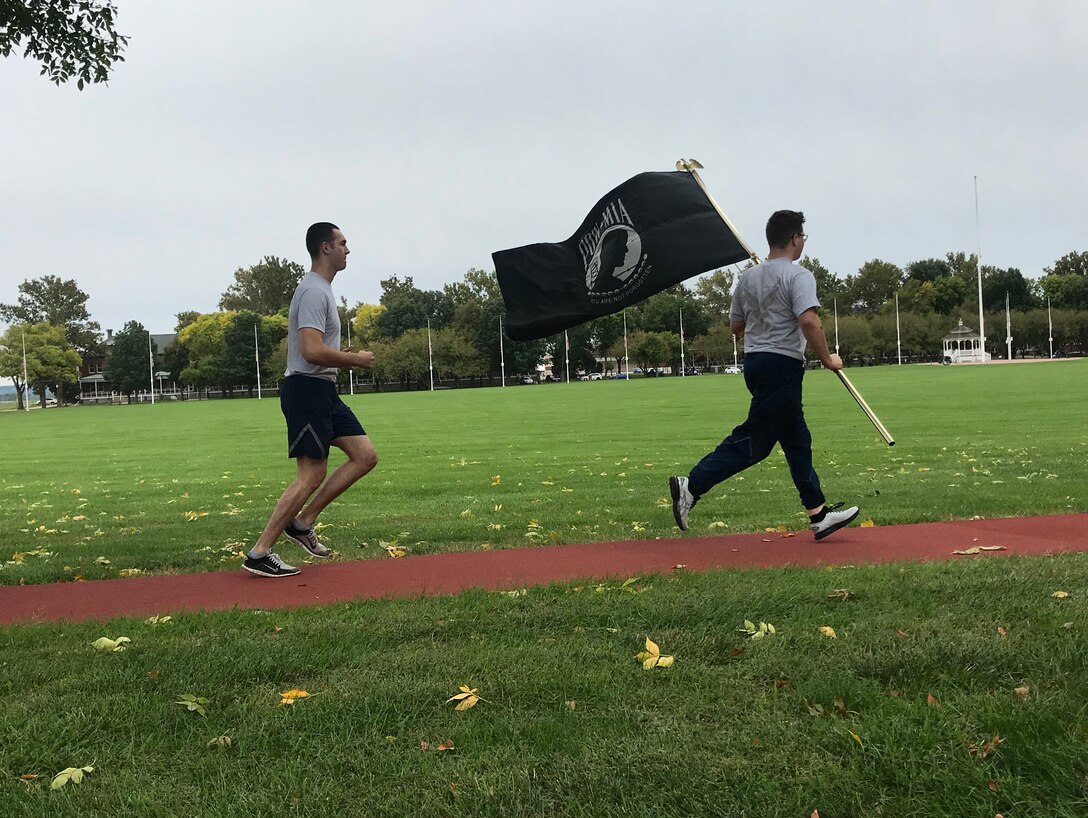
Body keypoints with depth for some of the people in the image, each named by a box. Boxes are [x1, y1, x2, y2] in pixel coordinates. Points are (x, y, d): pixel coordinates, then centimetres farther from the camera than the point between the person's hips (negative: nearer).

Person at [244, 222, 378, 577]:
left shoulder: (321, 290, 18)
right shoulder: (314, 291, -15)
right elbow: (313, 351, -26)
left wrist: (349, 358, 17)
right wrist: (356, 359, -13)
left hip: (323, 391, 10)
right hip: (307, 388, -10)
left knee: (366, 456, 6)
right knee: (312, 475, -9)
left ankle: (302, 523, 11)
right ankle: (259, 554, -1)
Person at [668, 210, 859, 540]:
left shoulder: (748, 277, 12)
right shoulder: (798, 275, -11)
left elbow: (735, 326, 17)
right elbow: (809, 321, -24)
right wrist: (827, 359, -14)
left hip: (754, 362, 9)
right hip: (783, 365, -9)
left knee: (798, 441, 14)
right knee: (753, 441, -6)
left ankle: (819, 514, 20)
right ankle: (691, 486, -11)